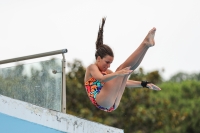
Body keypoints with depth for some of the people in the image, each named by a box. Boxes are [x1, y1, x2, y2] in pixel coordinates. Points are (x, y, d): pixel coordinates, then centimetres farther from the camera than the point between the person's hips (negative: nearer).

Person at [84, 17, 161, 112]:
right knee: (122, 68, -16)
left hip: (112, 106, 8)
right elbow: (101, 79, -18)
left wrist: (144, 84, 15)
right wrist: (118, 74, -36)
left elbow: (124, 82, 27)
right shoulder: (92, 68, 4)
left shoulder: (106, 72, 27)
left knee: (128, 69, 0)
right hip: (101, 101, -8)